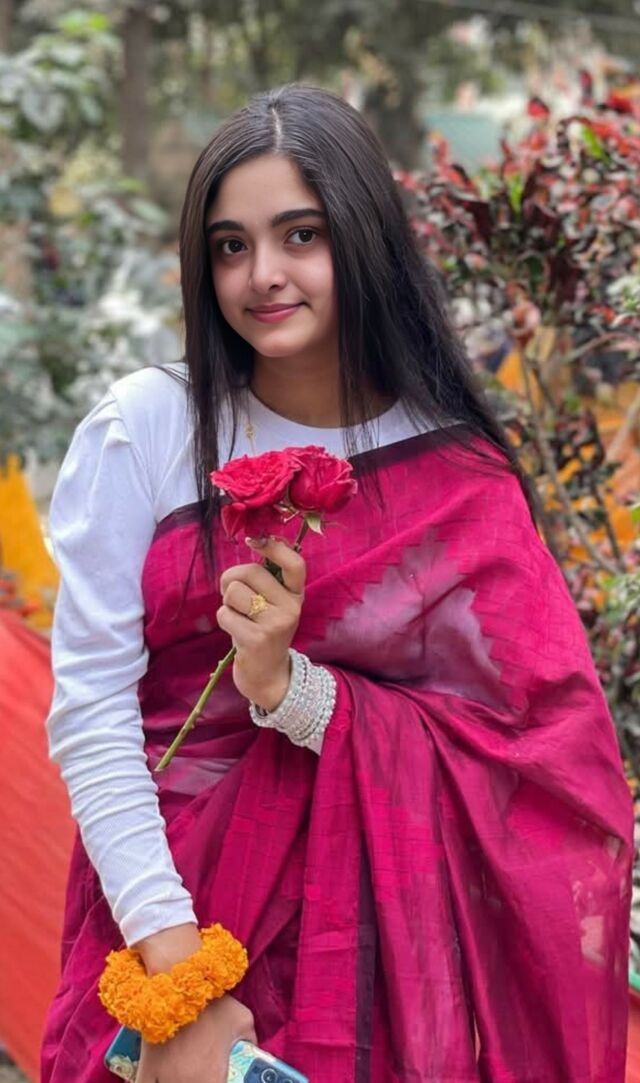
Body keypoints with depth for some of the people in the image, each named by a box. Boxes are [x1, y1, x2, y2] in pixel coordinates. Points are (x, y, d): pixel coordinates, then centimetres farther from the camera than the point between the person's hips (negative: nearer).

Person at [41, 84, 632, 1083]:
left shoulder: (462, 474, -2)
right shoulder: (144, 431, -6)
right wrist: (179, 981, -16)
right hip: (171, 899, 0)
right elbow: (88, 710, -10)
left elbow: (507, 745, -6)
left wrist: (289, 685, -21)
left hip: (383, 926, 1)